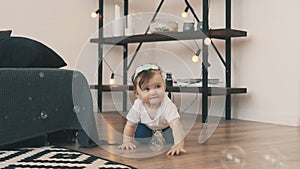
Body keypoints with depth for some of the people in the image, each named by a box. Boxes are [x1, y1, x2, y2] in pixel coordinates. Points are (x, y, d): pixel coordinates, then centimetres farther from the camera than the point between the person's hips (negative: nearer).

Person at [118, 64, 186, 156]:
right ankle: (153, 135, 23)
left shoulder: (167, 105, -44)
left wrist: (179, 145, -65)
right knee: (139, 137, -10)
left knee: (172, 139, -18)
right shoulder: (138, 105, -33)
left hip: (165, 126, -3)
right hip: (147, 125, 3)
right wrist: (127, 142, -20)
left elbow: (175, 124, -53)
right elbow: (130, 125, -17)